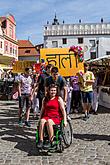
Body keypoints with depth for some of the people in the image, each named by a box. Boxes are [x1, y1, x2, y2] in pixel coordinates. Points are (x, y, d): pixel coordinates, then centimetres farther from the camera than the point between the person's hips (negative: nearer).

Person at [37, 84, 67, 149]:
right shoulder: (45, 99, 16)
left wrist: (65, 120, -8)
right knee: (42, 121, -32)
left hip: (56, 117, -3)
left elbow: (63, 110, 0)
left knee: (49, 121, -36)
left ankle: (50, 141, -31)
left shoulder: (59, 99, 5)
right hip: (46, 116, 3)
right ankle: (41, 141, -31)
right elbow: (42, 109, 22)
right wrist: (40, 118, 13)